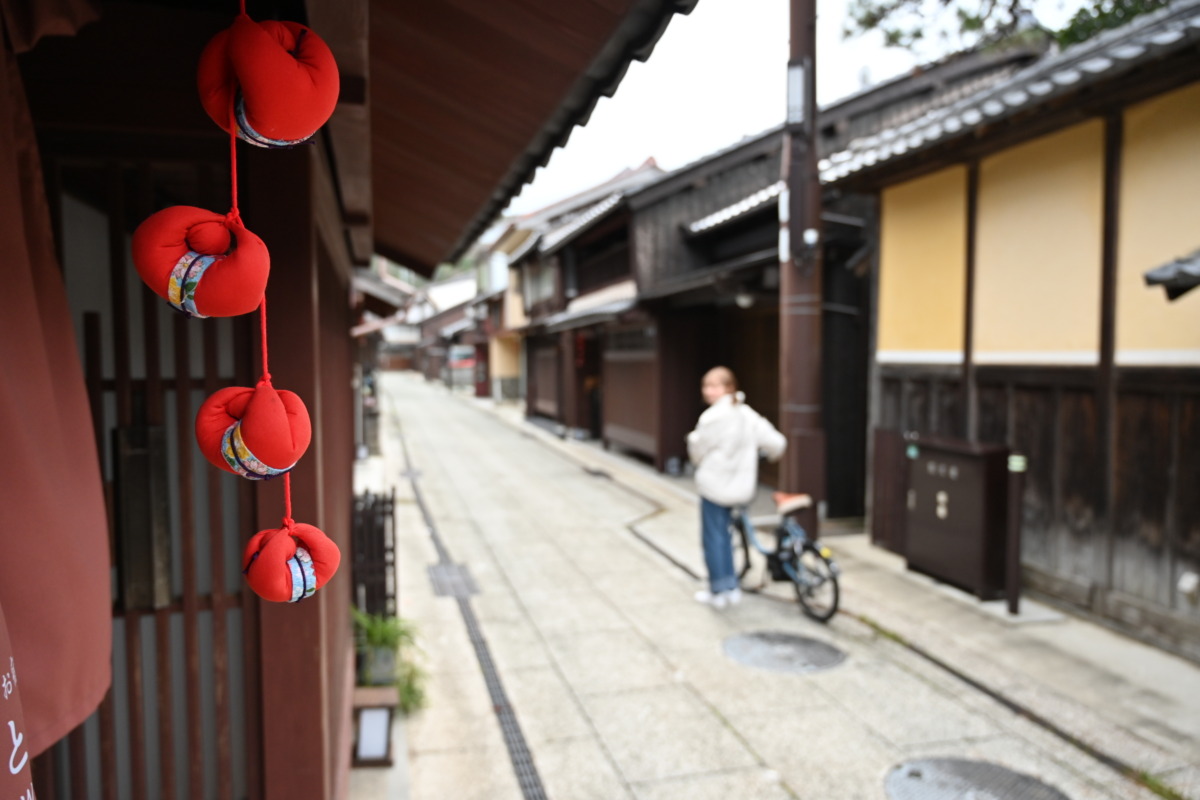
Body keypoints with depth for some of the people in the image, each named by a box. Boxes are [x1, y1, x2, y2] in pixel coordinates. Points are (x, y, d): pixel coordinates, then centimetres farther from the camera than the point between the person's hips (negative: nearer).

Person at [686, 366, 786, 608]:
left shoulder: (713, 416, -18)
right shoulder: (748, 414, 2)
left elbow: (697, 450, -7)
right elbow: (776, 443, 3)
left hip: (714, 484, -7)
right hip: (740, 486, 7)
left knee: (713, 536, 4)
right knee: (723, 533, 20)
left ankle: (719, 590, 10)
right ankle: (731, 587, 24)